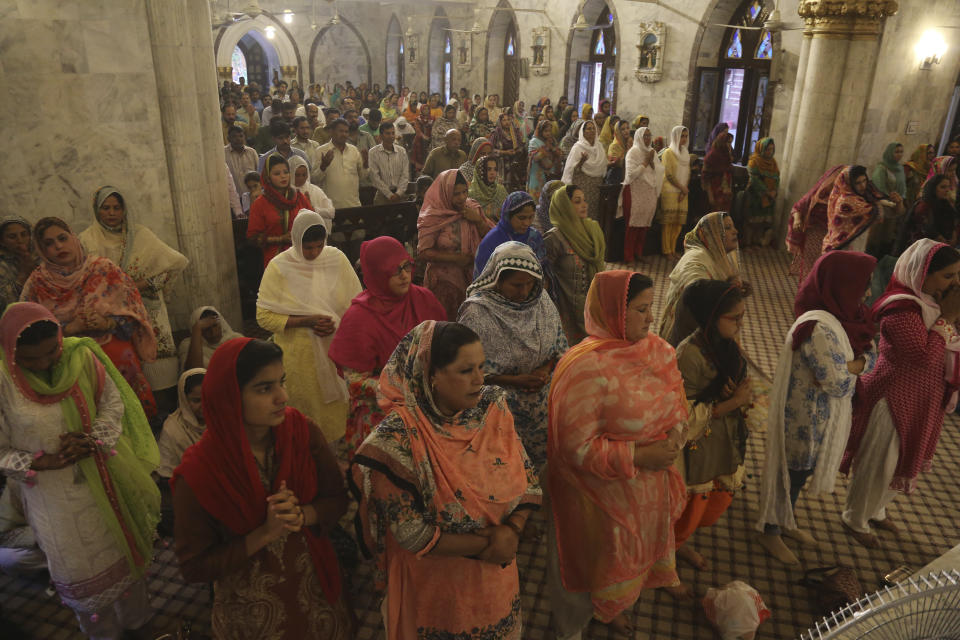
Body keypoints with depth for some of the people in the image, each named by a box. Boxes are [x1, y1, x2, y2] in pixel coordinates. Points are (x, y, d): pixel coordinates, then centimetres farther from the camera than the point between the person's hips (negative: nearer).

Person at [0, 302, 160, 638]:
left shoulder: (80, 357, -13)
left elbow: (114, 403, -3)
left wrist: (92, 439, -18)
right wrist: (42, 462, -21)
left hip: (104, 481, 3)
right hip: (55, 500, -2)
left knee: (125, 551, 21)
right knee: (82, 572, 16)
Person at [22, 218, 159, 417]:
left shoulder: (104, 269, 4)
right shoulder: (37, 283, 5)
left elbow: (133, 313, 4)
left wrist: (108, 323, -14)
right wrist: (72, 327, -11)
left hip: (115, 351, 0)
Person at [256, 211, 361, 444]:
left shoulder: (336, 259, -1)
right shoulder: (279, 267, -8)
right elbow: (264, 316, -8)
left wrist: (337, 324, -14)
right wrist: (305, 321, -19)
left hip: (336, 349, 2)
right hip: (299, 355, -2)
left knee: (338, 410, 9)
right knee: (306, 410, 7)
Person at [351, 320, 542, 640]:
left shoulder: (493, 409, -12)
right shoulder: (398, 439, -27)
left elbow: (527, 478, -4)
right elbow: (412, 535, -22)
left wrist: (512, 529, -20)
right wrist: (486, 544, -19)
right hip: (435, 586, -4)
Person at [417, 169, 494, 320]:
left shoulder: (473, 208, 3)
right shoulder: (432, 217, -12)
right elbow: (424, 251, -14)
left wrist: (478, 221, -13)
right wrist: (456, 259, -17)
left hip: (472, 276, 4)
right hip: (444, 279, -4)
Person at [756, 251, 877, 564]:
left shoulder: (844, 315, -2)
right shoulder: (819, 328, -31)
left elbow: (871, 355, 1)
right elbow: (838, 383, -28)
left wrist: (847, 367, -18)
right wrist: (854, 368, -8)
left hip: (823, 416, 9)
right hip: (806, 418, -8)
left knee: (802, 470, 24)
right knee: (791, 471, 11)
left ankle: (786, 520, 45)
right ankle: (770, 531, 32)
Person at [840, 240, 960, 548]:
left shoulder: (931, 301, 2)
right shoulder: (903, 309, -26)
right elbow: (925, 356, -31)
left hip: (923, 403, 9)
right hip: (895, 401, -9)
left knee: (904, 462, 24)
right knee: (877, 465, 8)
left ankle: (875, 510, 47)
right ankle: (855, 520, 30)